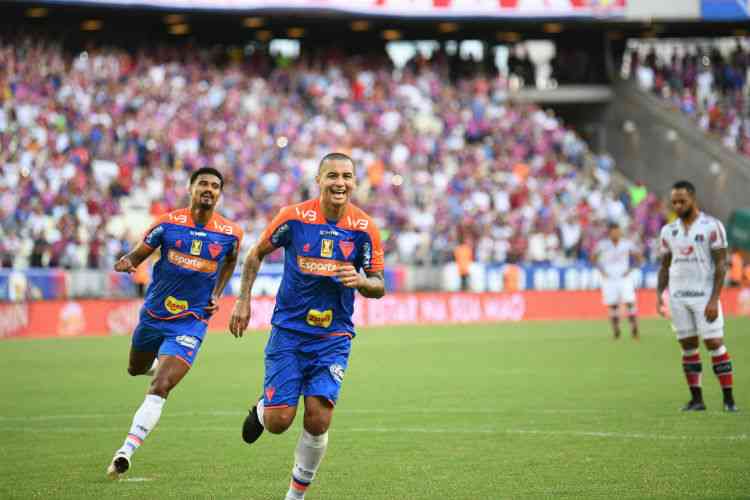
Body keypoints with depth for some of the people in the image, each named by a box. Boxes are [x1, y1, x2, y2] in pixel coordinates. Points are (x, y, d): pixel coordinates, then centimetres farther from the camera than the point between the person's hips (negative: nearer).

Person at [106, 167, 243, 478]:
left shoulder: (230, 234, -5)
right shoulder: (168, 223, -8)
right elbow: (137, 256, -3)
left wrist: (217, 295, 5)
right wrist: (125, 263, -27)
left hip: (190, 322, -3)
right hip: (153, 315, 3)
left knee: (159, 390, -18)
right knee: (135, 370, 26)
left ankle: (126, 452, -19)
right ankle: (161, 365, 62)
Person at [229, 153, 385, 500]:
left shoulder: (364, 229, -5)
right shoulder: (294, 217, -8)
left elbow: (378, 286, 4)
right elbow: (256, 254, 8)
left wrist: (361, 281, -19)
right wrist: (243, 300, 1)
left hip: (333, 338, 1)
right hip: (288, 331, -1)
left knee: (318, 420, -11)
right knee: (279, 421, -7)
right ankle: (262, 410, 31)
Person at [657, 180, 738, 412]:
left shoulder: (712, 226, -5)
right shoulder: (669, 230, 10)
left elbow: (721, 264, -7)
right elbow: (665, 266, 17)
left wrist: (714, 300, -14)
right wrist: (659, 294, 2)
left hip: (704, 296, -4)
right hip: (678, 297, 4)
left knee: (714, 343, -8)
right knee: (688, 346, 5)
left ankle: (728, 398, -2)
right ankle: (696, 399, 10)